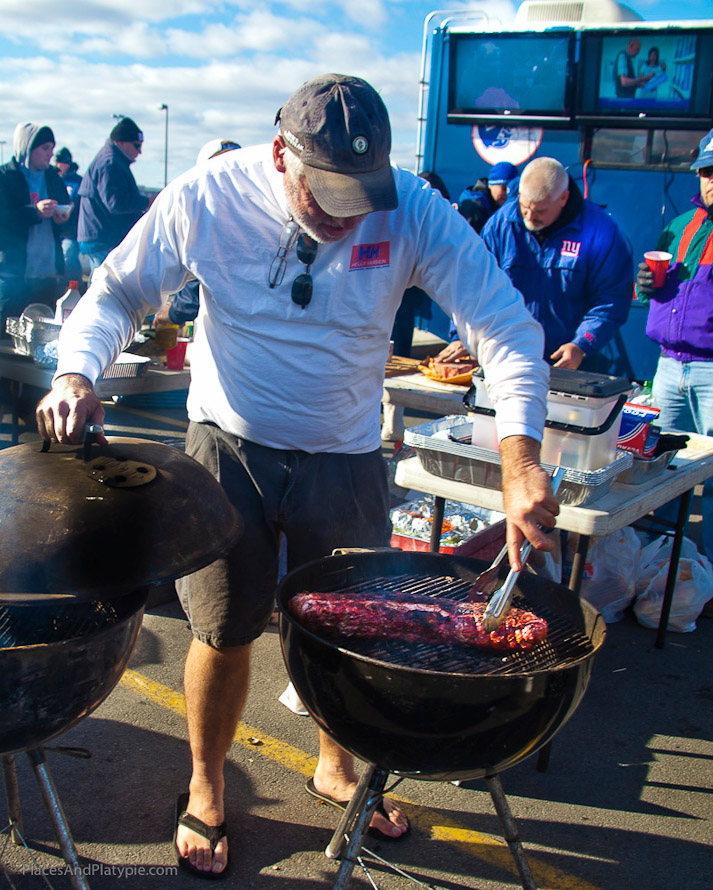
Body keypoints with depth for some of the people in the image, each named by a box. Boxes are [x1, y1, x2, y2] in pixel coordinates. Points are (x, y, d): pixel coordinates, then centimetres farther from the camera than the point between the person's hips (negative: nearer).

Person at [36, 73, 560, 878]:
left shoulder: (412, 210, -16)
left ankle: (336, 767, 45)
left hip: (347, 461, 2)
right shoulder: (207, 199, -15)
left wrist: (519, 460, -34)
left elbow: (504, 325, -19)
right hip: (230, 449, -1)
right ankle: (205, 788, 38)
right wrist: (76, 371, -23)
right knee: (224, 630, 10)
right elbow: (118, 292, -3)